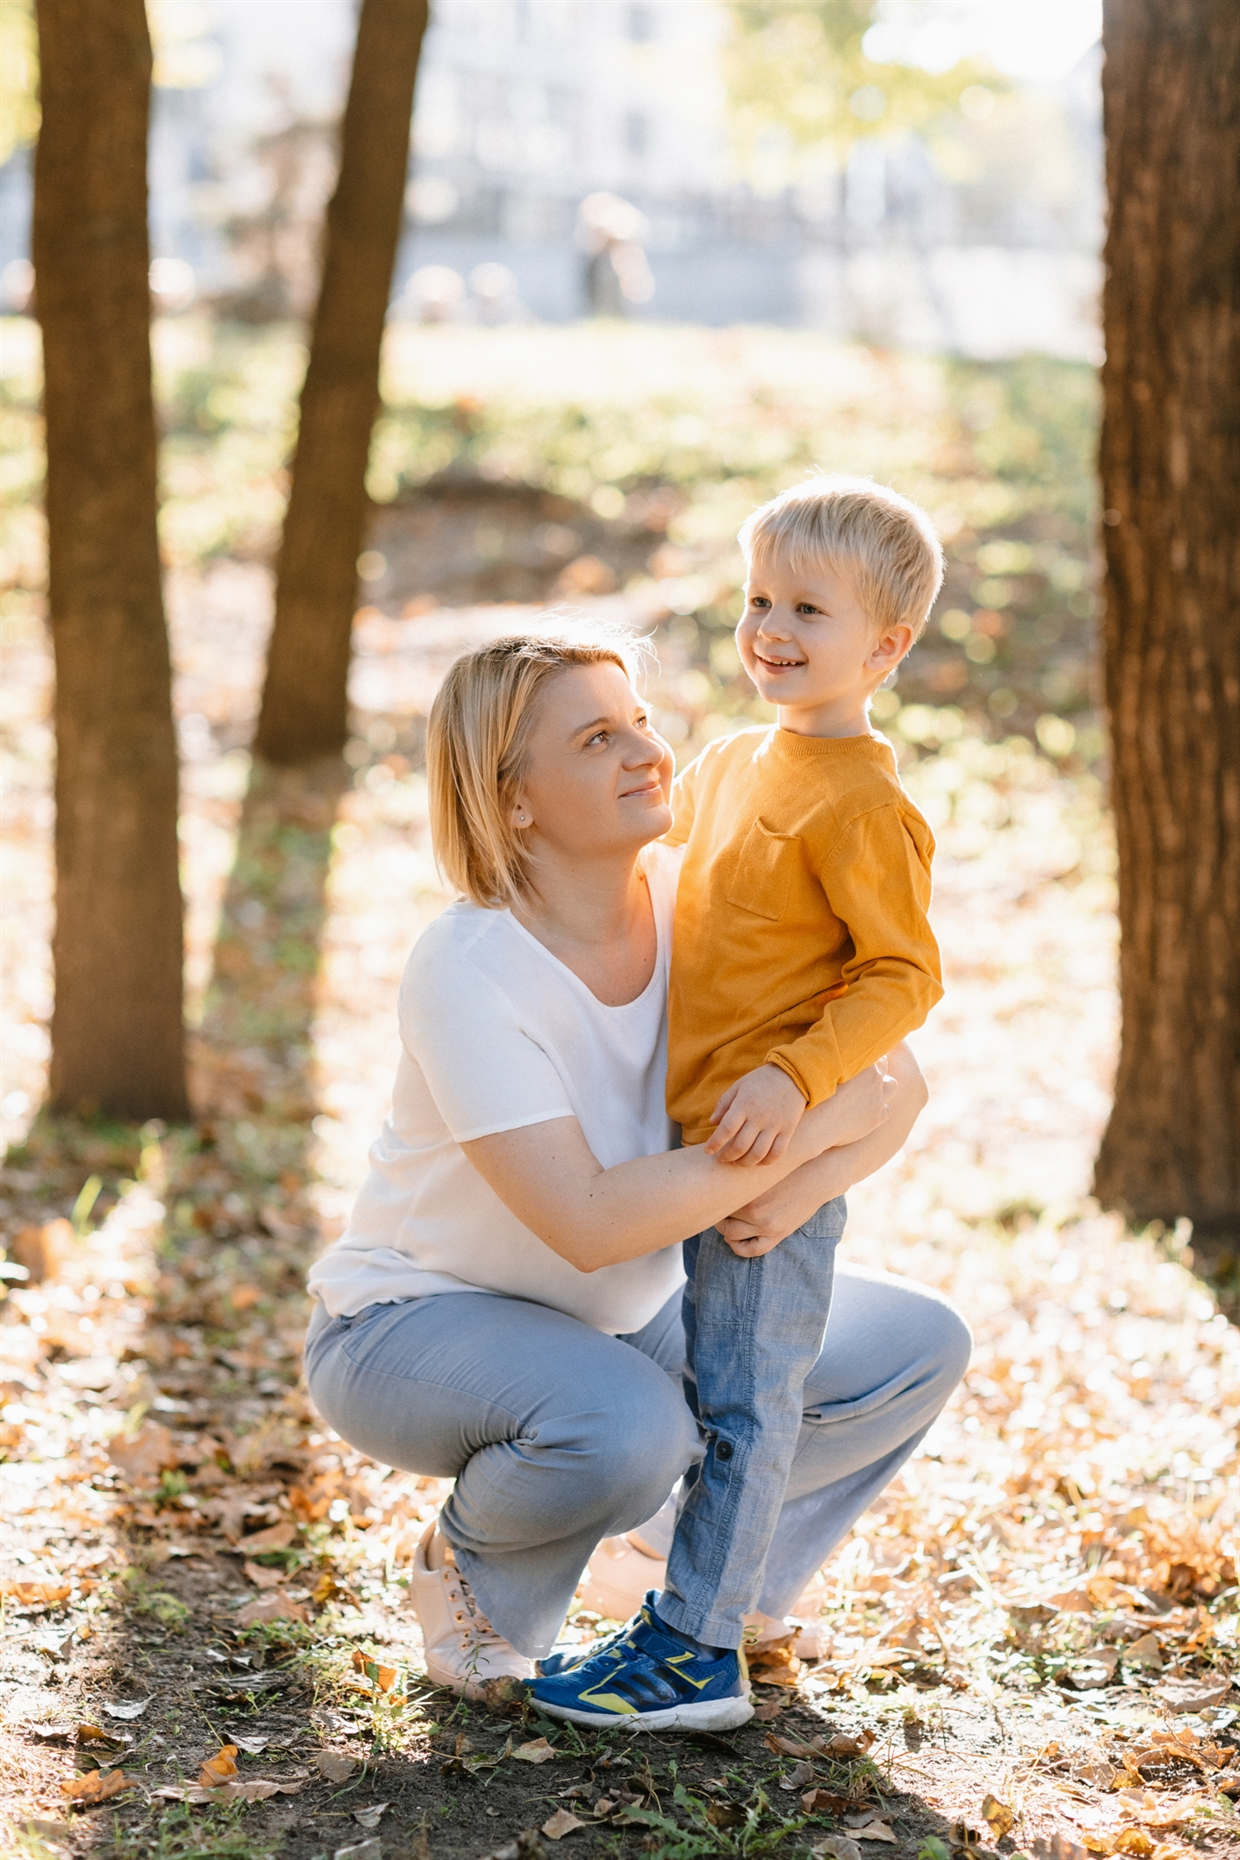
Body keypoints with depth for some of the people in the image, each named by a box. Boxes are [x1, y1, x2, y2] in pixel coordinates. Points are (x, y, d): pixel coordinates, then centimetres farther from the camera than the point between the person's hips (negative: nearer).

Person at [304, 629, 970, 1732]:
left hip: (627, 1315, 6)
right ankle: (474, 1578, -3)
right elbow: (589, 1221, -34)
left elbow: (896, 1086, -8)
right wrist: (810, 1126, -30)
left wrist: (809, 1181, -29)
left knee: (920, 1349, -4)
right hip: (414, 1322, -6)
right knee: (626, 1424, -37)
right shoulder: (468, 972, -27)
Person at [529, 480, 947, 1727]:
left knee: (742, 1391, -2)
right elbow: (660, 839, 30)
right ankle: (715, 1596, 31)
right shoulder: (732, 761, 10)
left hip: (781, 1147, -9)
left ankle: (695, 1640, 6)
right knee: (697, 1377, 18)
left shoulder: (862, 801, -17)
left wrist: (795, 1078, -28)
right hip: (691, 1135, 9)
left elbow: (903, 976, -19)